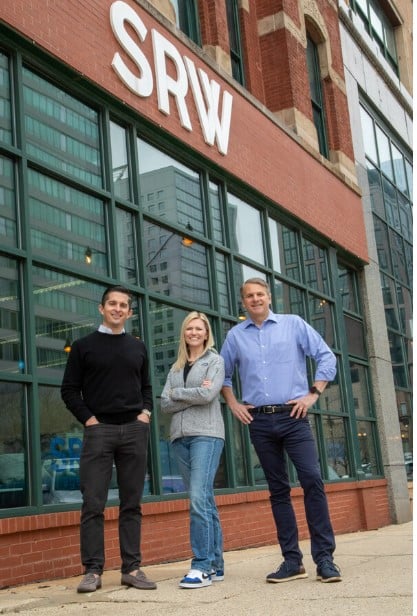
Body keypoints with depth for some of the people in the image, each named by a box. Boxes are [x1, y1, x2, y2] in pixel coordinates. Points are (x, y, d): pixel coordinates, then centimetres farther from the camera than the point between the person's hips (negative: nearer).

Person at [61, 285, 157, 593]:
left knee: (132, 503, 4)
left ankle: (132, 568, 9)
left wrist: (146, 412, 3)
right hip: (99, 429, -2)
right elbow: (70, 390, 4)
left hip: (134, 430, 3)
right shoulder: (84, 346, 7)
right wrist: (88, 418, -6)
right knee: (93, 503, -6)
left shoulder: (138, 347, 16)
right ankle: (93, 570, 0)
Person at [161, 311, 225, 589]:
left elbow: (208, 395, -11)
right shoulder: (176, 367, 19)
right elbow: (165, 404, 6)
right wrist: (194, 394, -6)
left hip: (207, 434, -5)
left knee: (199, 499, -16)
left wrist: (177, 393, 0)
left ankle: (202, 566, -13)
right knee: (206, 501, 8)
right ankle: (216, 564, 13)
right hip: (181, 436, 5)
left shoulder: (215, 361, 5)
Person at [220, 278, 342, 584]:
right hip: (260, 422, 2)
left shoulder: (294, 324, 4)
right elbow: (223, 373, 21)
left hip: (293, 416, -2)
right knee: (278, 489, 6)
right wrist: (234, 404, 10)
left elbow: (326, 356, 3)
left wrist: (313, 394, -4)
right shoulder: (235, 335, 10)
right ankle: (292, 560, 11)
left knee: (313, 480, -12)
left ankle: (325, 558, -6)